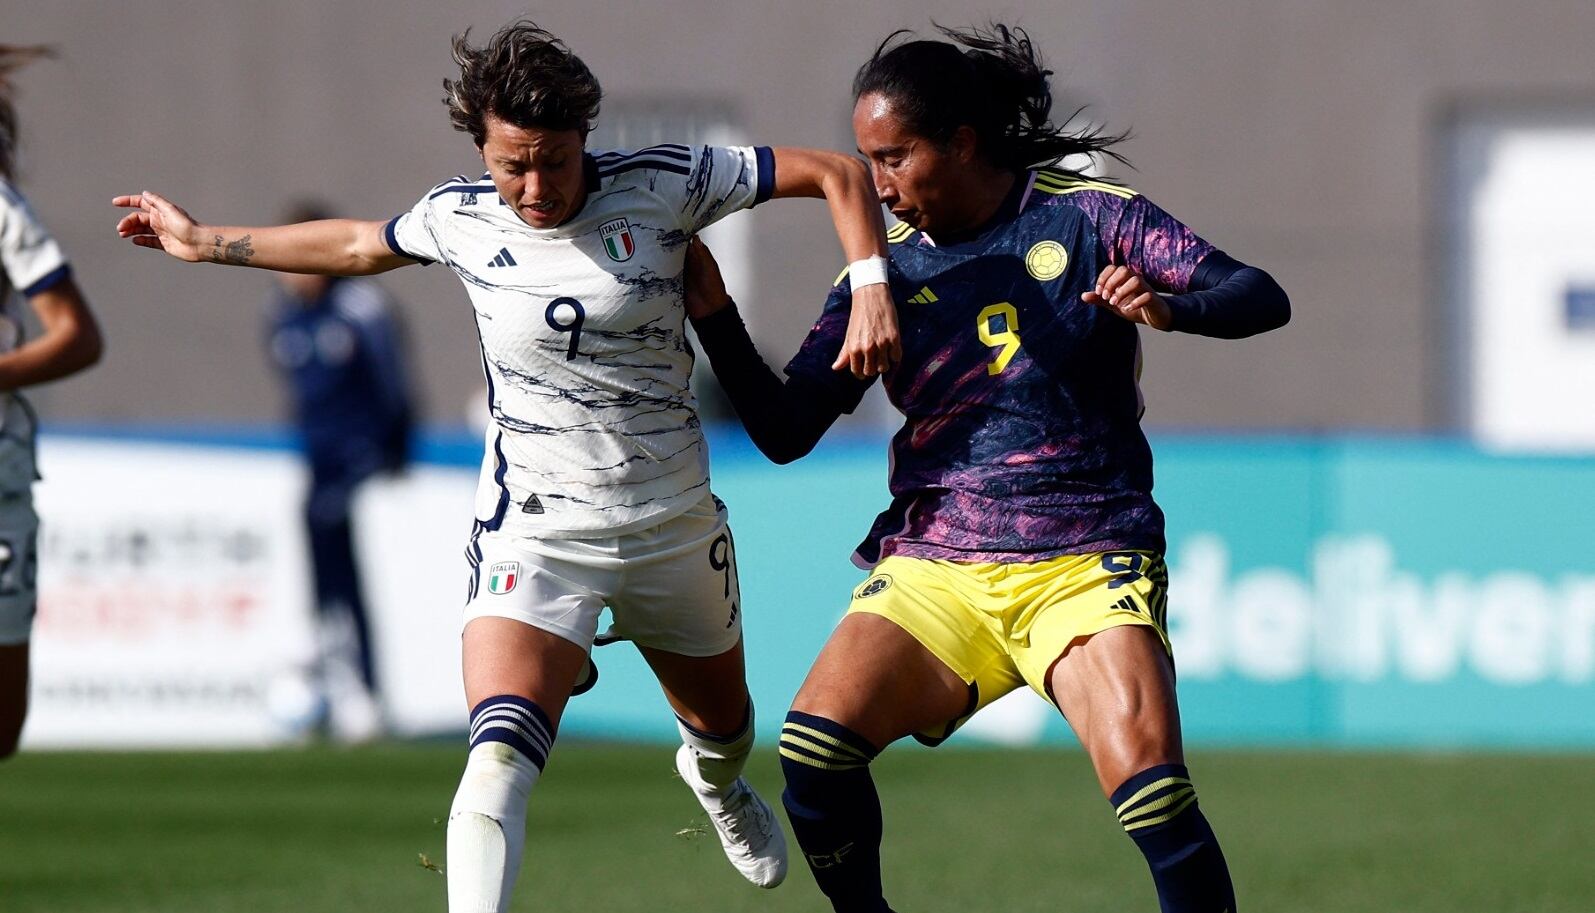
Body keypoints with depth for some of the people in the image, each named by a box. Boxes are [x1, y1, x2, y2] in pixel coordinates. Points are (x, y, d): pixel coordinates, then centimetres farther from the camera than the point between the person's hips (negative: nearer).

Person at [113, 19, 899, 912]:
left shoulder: (661, 184, -13)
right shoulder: (460, 218, -6)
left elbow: (838, 172, -8)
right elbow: (357, 245, 16)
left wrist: (872, 288, -24)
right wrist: (204, 242, 23)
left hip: (675, 525, 2)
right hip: (535, 529, -2)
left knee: (723, 722, 25)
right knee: (500, 762, -25)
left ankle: (717, 781, 63)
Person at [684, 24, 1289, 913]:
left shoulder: (1087, 218, -1)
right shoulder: (889, 267, 8)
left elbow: (1260, 298, -6)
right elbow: (786, 430, 8)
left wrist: (1169, 306, -27)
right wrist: (715, 316, -5)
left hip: (1085, 564, -3)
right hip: (936, 565, 3)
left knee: (1152, 792, -24)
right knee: (814, 745, -20)